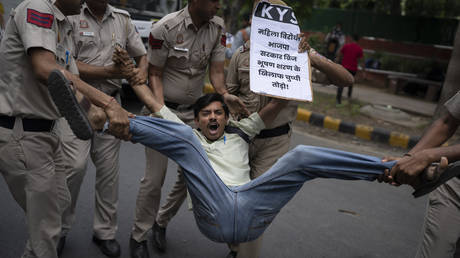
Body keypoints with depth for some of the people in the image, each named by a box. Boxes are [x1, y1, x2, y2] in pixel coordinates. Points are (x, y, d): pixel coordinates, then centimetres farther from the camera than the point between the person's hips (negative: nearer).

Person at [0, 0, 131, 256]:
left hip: (46, 131, 10)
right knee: (45, 227, -2)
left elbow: (72, 81, 11)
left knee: (59, 202, 21)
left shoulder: (65, 28, 14)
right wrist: (107, 103, -34)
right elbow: (45, 69, -30)